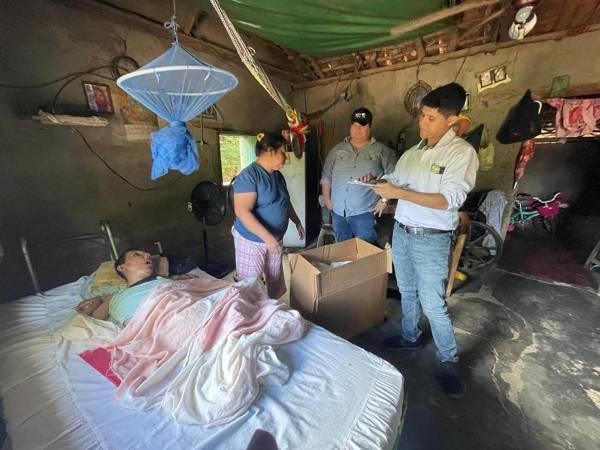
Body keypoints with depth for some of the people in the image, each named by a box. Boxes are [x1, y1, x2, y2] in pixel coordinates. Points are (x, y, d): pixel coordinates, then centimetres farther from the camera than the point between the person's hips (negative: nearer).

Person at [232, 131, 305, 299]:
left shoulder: (277, 175, 7)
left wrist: (297, 222, 19)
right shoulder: (248, 176, -20)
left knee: (276, 282, 19)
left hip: (274, 239, 8)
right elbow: (242, 212, -27)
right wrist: (267, 237, -31)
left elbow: (285, 203, 20)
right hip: (251, 241, -8)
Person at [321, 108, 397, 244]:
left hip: (364, 212, -3)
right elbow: (326, 176, 12)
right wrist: (327, 199, 6)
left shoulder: (382, 151, 3)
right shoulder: (337, 150, 11)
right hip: (338, 211, 3)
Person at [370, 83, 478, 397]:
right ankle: (410, 338, 40)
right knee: (407, 292, 19)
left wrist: (400, 193, -27)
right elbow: (395, 182, 15)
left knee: (433, 303, 2)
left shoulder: (462, 152, -11)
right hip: (400, 232, 6)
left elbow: (449, 200, -22)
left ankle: (449, 361, 25)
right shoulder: (411, 153, 9)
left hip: (431, 240, -6)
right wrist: (378, 183, -7)